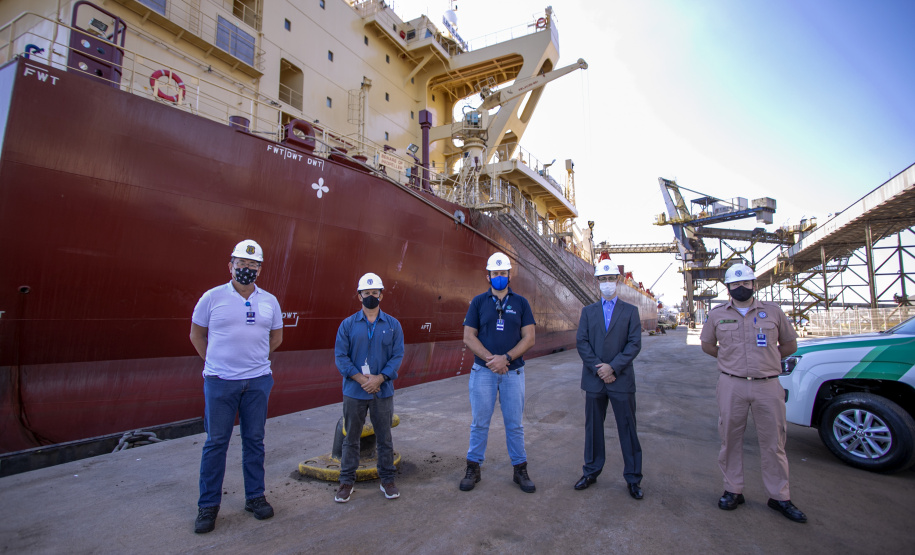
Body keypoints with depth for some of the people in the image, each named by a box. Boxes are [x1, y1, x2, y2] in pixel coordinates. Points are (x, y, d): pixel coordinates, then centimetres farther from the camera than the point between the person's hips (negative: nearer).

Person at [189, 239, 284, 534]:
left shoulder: (270, 301, 4)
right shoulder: (212, 297, -2)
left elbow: (276, 337, 16)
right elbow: (196, 334, 8)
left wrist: (255, 358, 11)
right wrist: (214, 361, 6)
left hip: (258, 381, 2)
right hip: (219, 381, -2)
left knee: (254, 440, 11)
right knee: (216, 442, 6)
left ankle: (255, 497, 26)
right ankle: (208, 506, 22)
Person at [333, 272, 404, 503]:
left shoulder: (393, 325, 1)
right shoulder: (348, 324, 0)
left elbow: (398, 355, -3)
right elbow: (340, 356, -4)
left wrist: (379, 378, -16)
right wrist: (360, 378, -16)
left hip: (383, 391, 0)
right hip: (354, 391, 0)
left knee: (384, 438, 11)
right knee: (351, 438, 12)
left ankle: (387, 479, 27)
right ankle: (347, 481, 28)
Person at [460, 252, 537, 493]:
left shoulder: (520, 302, 5)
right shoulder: (478, 301, 3)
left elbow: (529, 338, -1)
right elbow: (468, 337, -2)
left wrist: (505, 358, -14)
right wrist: (491, 359, -14)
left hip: (513, 371, 1)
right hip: (483, 371, 0)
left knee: (514, 424, 10)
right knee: (479, 423, 8)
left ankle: (520, 470, 25)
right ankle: (473, 468, 23)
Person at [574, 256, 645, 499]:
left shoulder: (630, 311, 4)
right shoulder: (588, 311, 9)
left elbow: (634, 344, -5)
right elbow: (581, 342, 0)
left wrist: (613, 367, -15)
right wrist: (598, 368, -11)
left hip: (621, 379, -2)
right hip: (594, 379, 2)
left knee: (628, 429, 6)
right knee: (593, 427, 12)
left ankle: (633, 478, 21)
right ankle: (591, 472, 27)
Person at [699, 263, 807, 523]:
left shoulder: (773, 311, 6)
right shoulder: (717, 314, 6)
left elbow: (790, 345, 17)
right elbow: (707, 344, 19)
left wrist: (767, 360, 14)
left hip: (768, 385, 0)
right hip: (732, 385, 0)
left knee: (773, 442, 7)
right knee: (730, 440, 6)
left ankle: (779, 496, 21)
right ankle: (733, 491, 18)